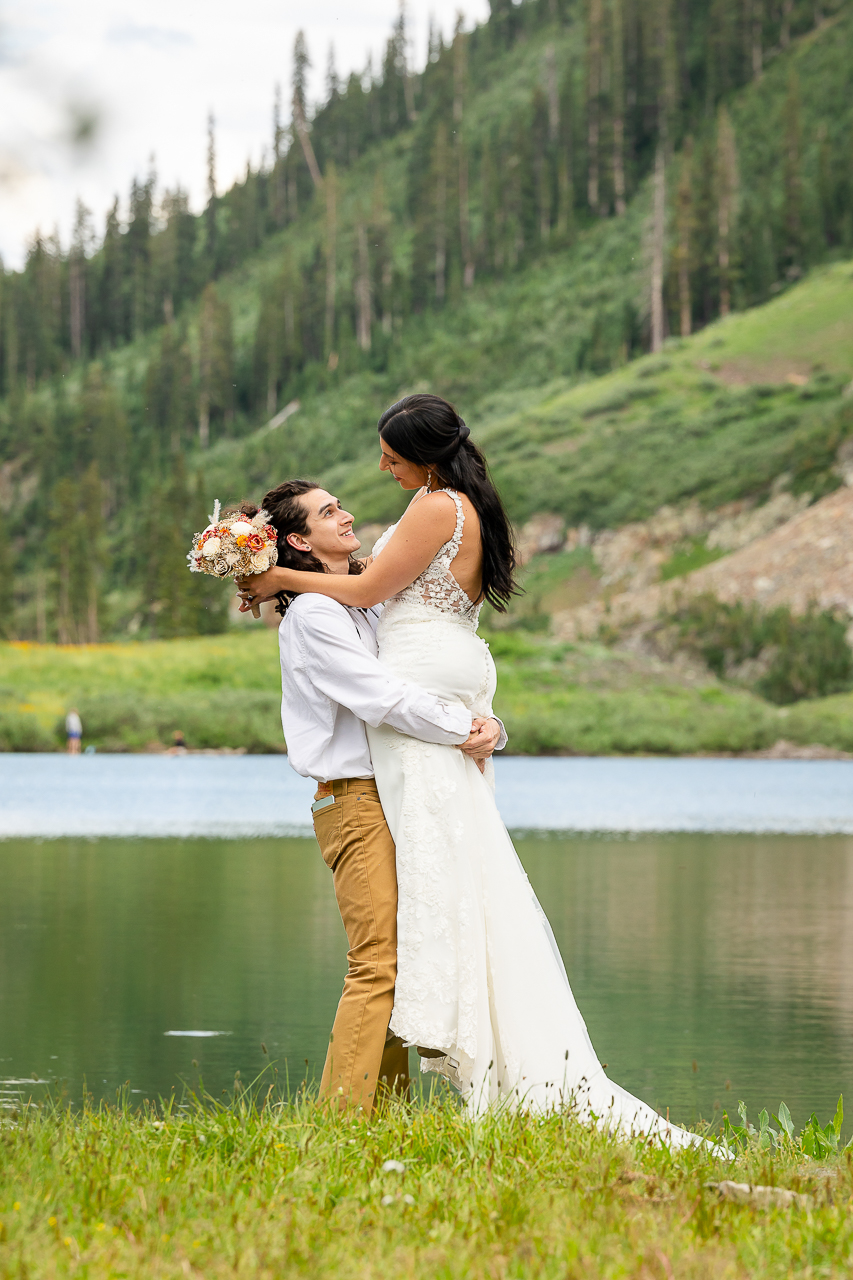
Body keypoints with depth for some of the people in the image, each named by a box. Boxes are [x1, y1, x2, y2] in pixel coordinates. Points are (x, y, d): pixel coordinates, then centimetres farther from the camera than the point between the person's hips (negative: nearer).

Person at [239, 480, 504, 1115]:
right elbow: (382, 698, -17)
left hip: (399, 796, 9)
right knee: (378, 962, -14)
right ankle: (344, 1117, -14)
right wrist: (464, 728, -11)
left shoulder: (370, 604, 20)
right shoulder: (312, 615, -7)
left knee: (399, 963, 7)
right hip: (357, 800, -9)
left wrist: (490, 727, -3)